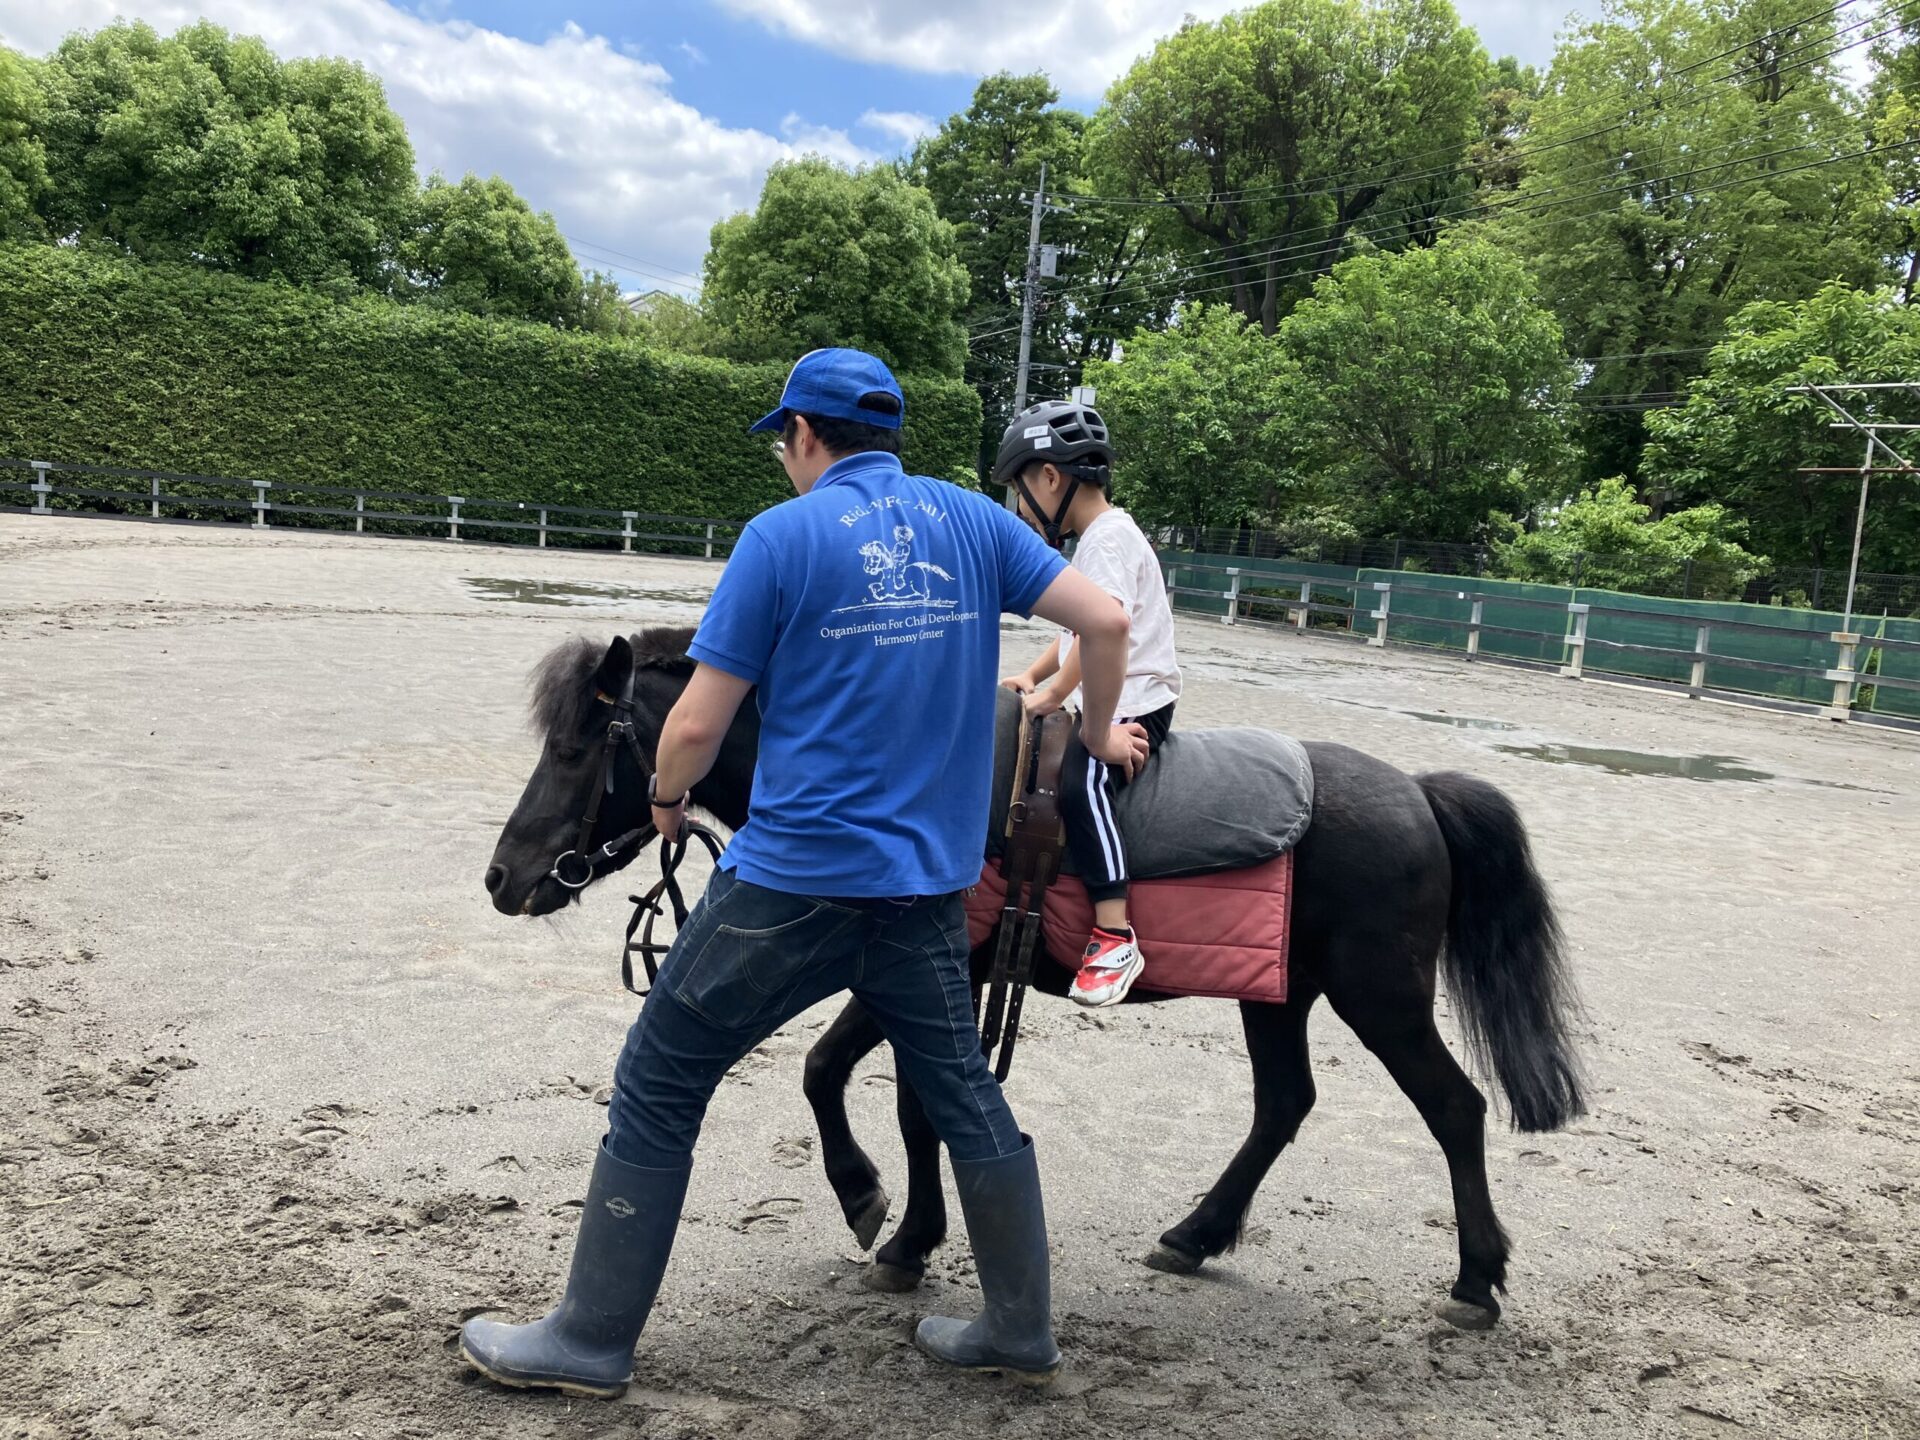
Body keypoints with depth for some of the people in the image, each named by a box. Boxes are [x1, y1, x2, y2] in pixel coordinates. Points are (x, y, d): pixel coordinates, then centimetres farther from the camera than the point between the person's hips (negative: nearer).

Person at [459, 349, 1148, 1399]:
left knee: (658, 1085, 9)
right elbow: (1105, 620, 1)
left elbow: (697, 727, -8)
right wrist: (1100, 735, 18)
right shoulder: (974, 522, 6)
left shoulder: (781, 536, -8)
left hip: (794, 878, -5)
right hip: (931, 881, 6)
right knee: (961, 1092, 19)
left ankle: (590, 1340, 19)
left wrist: (666, 798, 12)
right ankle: (1021, 1331, 29)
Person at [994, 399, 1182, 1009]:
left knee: (1083, 782, -31)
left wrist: (1053, 693, -21)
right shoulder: (1096, 538, 18)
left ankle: (1114, 937, -35)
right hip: (1104, 703, 11)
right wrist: (1033, 675, 11)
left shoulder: (1109, 537, -14)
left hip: (1133, 702, -11)